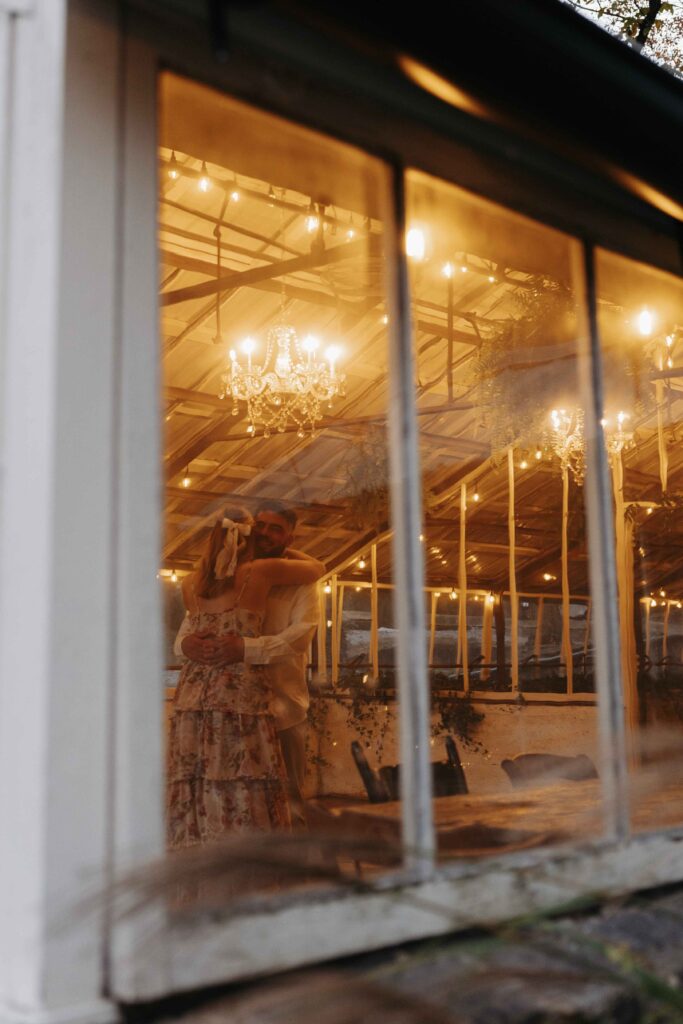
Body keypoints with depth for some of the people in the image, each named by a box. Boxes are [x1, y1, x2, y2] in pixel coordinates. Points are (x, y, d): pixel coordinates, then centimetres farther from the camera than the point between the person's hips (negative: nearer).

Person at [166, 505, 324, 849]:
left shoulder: (190, 584, 12)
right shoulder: (260, 572, 0)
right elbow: (317, 568, 14)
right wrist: (284, 552, 31)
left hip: (192, 695, 4)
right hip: (241, 693, -4)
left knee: (193, 796, 6)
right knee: (246, 796, -2)